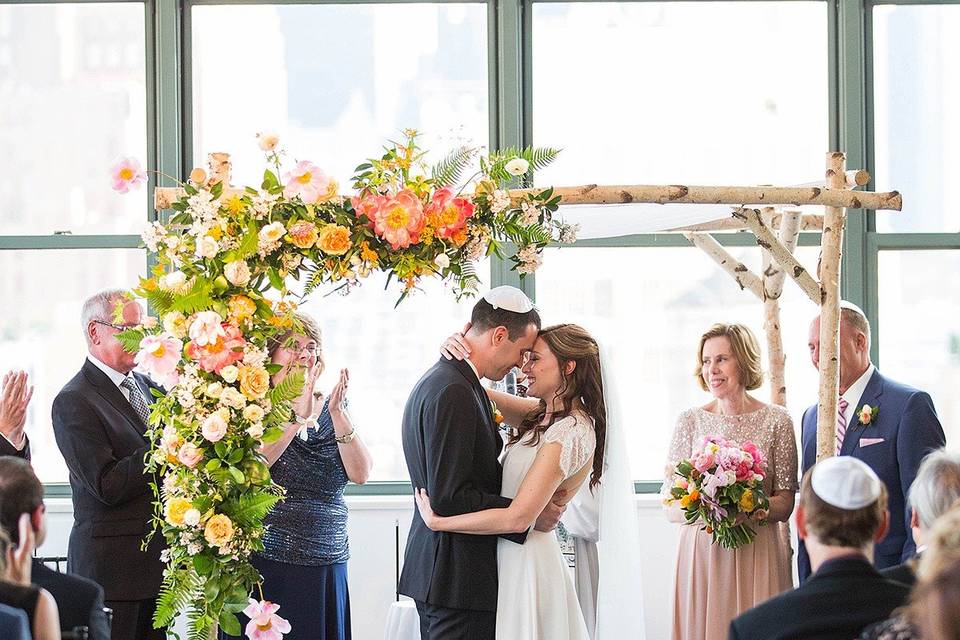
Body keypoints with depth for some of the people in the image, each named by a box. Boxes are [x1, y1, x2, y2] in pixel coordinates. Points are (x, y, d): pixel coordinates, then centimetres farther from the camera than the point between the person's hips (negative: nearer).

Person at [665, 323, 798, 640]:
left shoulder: (776, 420, 2)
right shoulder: (691, 420, 5)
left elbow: (785, 504, 0)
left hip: (759, 555, -1)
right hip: (700, 552, 1)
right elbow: (670, 506, 3)